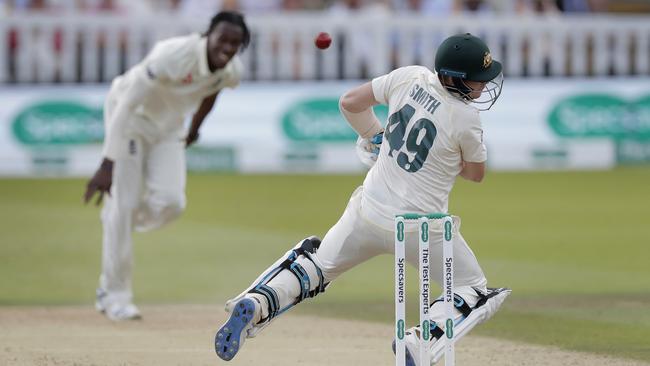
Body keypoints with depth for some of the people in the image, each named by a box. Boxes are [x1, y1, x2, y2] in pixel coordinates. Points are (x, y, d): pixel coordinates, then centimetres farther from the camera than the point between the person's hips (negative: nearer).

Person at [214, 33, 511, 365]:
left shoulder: (409, 77, -5)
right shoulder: (466, 119, -17)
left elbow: (349, 103, 6)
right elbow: (476, 173, 1)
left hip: (369, 212, 5)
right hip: (420, 229, -5)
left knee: (317, 263, 23)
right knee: (474, 293, 12)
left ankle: (255, 305, -2)